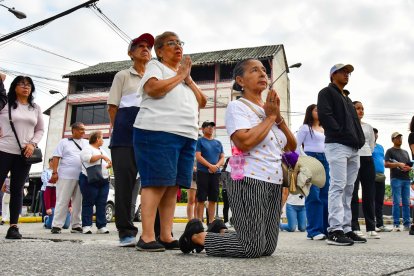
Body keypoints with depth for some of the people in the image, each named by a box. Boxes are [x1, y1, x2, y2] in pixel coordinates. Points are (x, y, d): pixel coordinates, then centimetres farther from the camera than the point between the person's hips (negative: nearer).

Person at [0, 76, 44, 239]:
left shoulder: (36, 108, 12)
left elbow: (40, 130, 14)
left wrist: (32, 144, -2)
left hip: (24, 154, 3)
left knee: (17, 190, 4)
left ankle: (13, 226, 7)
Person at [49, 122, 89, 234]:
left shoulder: (86, 143, 19)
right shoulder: (64, 142, 8)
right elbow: (56, 157, 2)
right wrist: (54, 172, -8)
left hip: (82, 177, 4)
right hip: (66, 176, -4)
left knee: (78, 203, 5)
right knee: (62, 201, -3)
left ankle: (76, 225, 11)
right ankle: (56, 225, 1)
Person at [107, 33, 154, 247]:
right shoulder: (123, 75, 14)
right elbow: (112, 107, 8)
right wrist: (119, 129, 1)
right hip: (126, 132, -3)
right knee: (125, 180, -6)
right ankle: (126, 231, -2)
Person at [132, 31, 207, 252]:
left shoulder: (186, 77, 29)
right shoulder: (155, 66, 10)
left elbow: (202, 102, 18)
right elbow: (153, 89, -12)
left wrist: (188, 79, 7)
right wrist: (179, 75, 0)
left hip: (187, 135, 7)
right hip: (158, 132, -7)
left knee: (173, 185, 2)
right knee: (157, 183, -13)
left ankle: (166, 236, 4)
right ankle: (147, 237, -11)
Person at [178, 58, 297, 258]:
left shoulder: (270, 108, 16)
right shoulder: (237, 107, -5)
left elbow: (292, 147, 14)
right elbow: (244, 142, -23)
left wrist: (278, 117, 0)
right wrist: (270, 117, -9)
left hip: (274, 182, 8)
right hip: (249, 181, -8)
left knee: (268, 248, 8)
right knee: (253, 248, -9)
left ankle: (221, 231, 26)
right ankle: (197, 235, 9)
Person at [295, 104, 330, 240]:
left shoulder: (324, 129, 21)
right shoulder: (305, 127, 3)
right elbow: (296, 146, -3)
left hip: (324, 160, 6)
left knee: (325, 195, 4)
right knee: (313, 196, -10)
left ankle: (326, 228, 11)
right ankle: (314, 230, -7)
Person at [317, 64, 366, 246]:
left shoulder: (347, 98, 30)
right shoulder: (327, 92, 5)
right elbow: (324, 115, -11)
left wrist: (359, 139, 9)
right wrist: (342, 134, -16)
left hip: (353, 148, 9)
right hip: (337, 145, -8)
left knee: (348, 189, 6)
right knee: (338, 187, -14)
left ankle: (346, 229, 9)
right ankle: (335, 230, -14)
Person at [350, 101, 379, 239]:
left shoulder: (368, 127, 18)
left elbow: (372, 144, 24)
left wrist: (366, 153, 13)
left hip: (367, 159, 5)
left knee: (369, 194, 3)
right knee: (353, 194, -5)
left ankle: (371, 228, 7)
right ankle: (355, 228, -2)